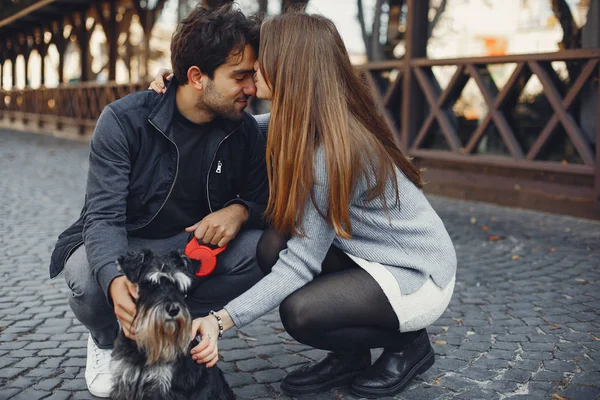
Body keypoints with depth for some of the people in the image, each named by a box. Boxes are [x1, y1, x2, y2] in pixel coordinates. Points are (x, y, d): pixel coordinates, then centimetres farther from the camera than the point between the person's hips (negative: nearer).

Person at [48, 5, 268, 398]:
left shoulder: (245, 132, -9)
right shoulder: (124, 119, -20)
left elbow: (263, 201, -2)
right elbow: (104, 215, -26)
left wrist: (240, 210, -28)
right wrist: (115, 279, -47)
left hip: (193, 244, 3)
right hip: (119, 246, -2)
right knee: (89, 279, -37)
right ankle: (108, 340, 3)